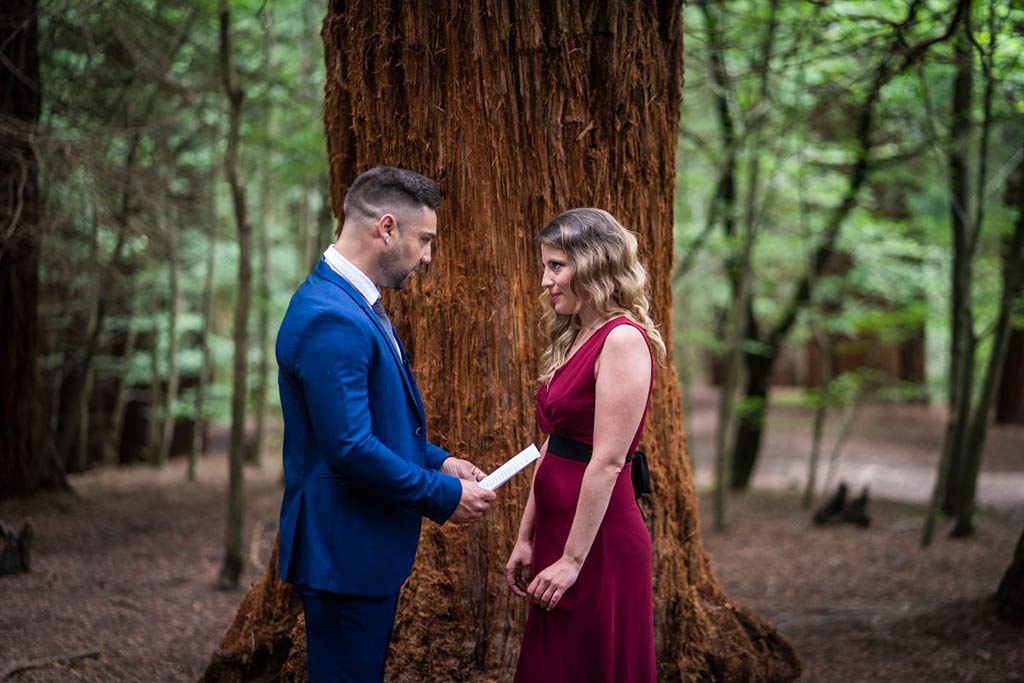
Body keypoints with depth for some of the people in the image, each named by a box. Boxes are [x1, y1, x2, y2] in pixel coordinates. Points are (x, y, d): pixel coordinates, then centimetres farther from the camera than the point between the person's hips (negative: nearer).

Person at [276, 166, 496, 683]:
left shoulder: (354, 304, 11)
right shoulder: (330, 319, -23)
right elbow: (350, 449, -26)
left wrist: (438, 462, 9)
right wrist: (444, 497, -16)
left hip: (366, 546, 11)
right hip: (343, 551, -11)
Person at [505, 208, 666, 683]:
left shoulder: (623, 339, -16)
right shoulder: (575, 338, 12)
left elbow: (607, 462, -19)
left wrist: (573, 559, -17)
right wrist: (526, 537, 13)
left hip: (599, 539, -9)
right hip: (556, 530, 9)